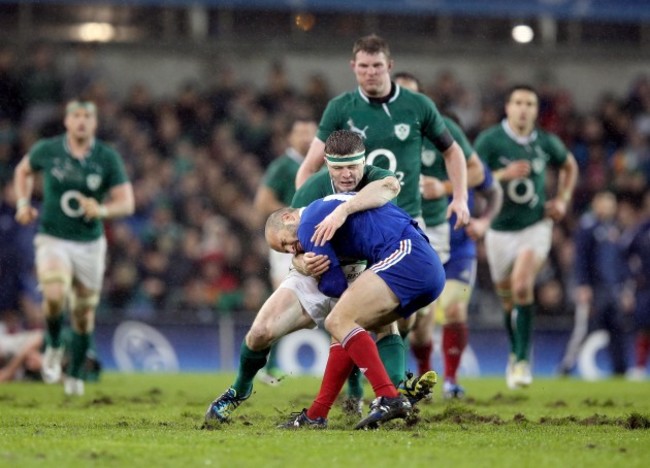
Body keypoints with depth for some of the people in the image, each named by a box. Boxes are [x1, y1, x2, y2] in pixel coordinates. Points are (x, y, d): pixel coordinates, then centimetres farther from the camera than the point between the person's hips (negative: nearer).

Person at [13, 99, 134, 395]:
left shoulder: (108, 158, -6)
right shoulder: (47, 150, -5)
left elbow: (126, 203, -7)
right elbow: (23, 170, 17)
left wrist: (102, 210, -27)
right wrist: (23, 202, 1)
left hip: (90, 244, 1)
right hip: (53, 240, -1)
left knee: (83, 315, 9)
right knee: (54, 296, -27)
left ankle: (75, 375, 31)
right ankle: (53, 348, 2)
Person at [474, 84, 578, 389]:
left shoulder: (546, 143, 0)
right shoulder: (489, 140, -10)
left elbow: (569, 165, 21)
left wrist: (563, 199, 7)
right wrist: (504, 175, -31)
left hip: (535, 226, 0)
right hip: (500, 230, 0)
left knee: (522, 286, -23)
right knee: (508, 301, 10)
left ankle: (523, 360, -17)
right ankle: (516, 354, 36)